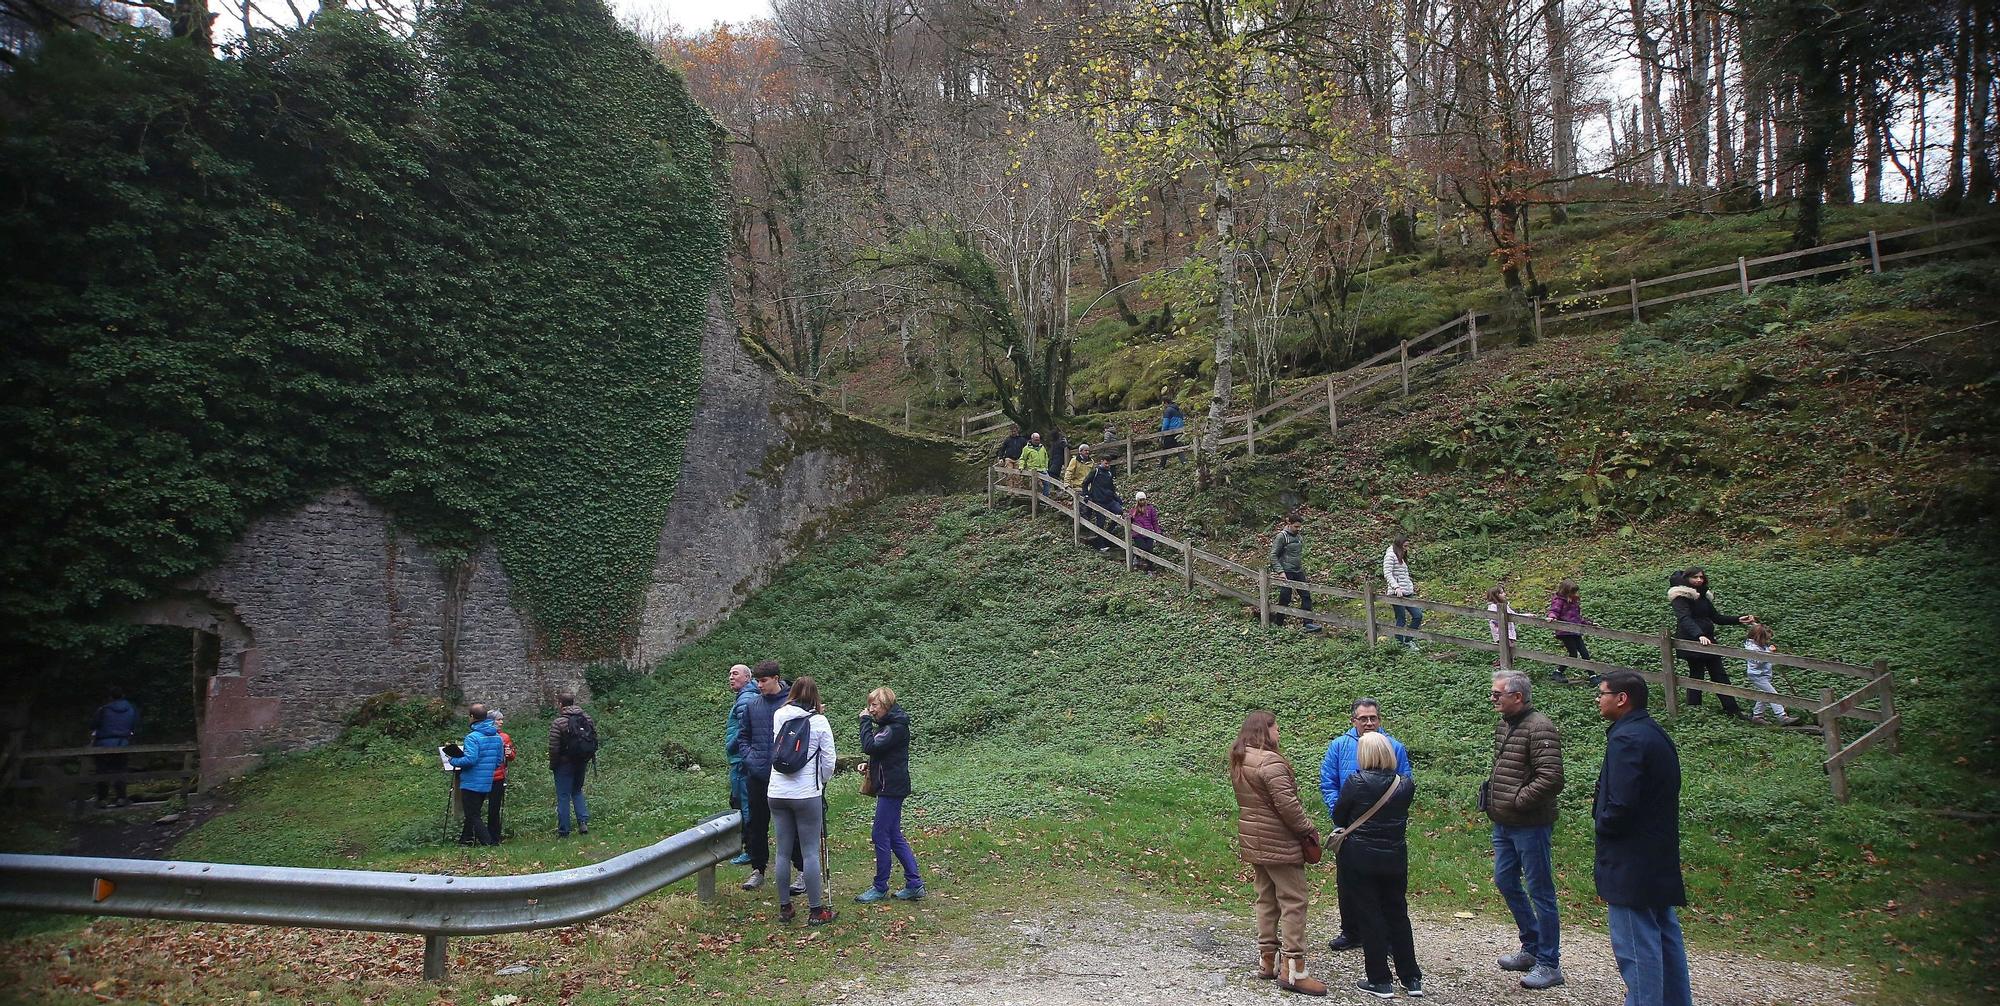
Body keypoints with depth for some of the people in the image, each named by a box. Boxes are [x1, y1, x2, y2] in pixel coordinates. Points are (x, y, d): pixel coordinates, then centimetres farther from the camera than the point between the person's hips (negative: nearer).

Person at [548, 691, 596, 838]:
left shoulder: (558, 723, -14)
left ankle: (563, 831, 7)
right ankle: (584, 822, 5)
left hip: (565, 764, -5)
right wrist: (589, 760, 15)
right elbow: (594, 741, 8)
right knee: (577, 791, 20)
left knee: (563, 796, 3)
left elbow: (554, 748, -14)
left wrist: (552, 766, -1)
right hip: (581, 763, 5)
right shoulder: (587, 719, 4)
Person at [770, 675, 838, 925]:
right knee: (810, 852, 3)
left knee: (783, 852, 12)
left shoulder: (778, 717, 1)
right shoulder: (819, 722, -8)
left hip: (777, 792, 4)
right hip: (807, 794, -4)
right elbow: (828, 761, -6)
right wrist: (821, 782, 13)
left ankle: (784, 907, 21)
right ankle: (816, 911, 9)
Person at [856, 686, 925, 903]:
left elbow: (870, 746, -24)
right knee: (894, 836, 12)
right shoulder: (888, 724, 15)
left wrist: (865, 721, -14)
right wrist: (869, 765, 4)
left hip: (892, 788, -10)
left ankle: (880, 888, 7)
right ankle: (914, 884, 14)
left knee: (880, 836, -3)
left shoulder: (896, 727, -16)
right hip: (889, 787, 10)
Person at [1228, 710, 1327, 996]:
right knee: (1294, 901, -3)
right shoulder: (1269, 761, -20)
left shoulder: (1239, 761, 9)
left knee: (1266, 899, 16)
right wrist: (1309, 829, -10)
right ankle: (1293, 970, -3)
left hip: (1253, 841, 9)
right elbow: (1287, 804, -23)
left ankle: (1266, 961, 22)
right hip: (1278, 843, -9)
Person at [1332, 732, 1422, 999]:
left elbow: (1338, 818, -6)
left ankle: (1379, 981, 10)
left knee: (1369, 916, 5)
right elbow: (1401, 815, 7)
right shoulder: (1405, 785, -5)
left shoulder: (1356, 783, -16)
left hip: (1359, 859, -4)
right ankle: (1412, 978, 22)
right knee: (1398, 914, 16)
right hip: (1395, 858, 4)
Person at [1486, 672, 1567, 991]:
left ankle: (1549, 964, 12)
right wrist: (1490, 791, 10)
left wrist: (1517, 801, -19)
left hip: (1530, 825, -10)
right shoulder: (1502, 725, 11)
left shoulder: (1539, 728, -18)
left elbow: (1551, 778, -25)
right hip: (1503, 823, 10)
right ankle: (1532, 948, 33)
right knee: (1505, 881, 17)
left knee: (1540, 891, 1)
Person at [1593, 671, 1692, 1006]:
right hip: (1661, 858, 10)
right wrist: (1603, 802, 10)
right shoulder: (1656, 734, 11)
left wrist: (1602, 821, -6)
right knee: (1666, 935, 19)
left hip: (1631, 863, -10)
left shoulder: (1626, 739, -20)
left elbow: (1621, 805, -25)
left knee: (1636, 946, -3)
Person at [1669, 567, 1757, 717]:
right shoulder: (1681, 596, -12)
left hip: (1707, 639, 8)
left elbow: (1716, 617, 18)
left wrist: (1738, 620, 6)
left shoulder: (1702, 595, 15)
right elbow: (1685, 619, -26)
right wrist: (1699, 635, -40)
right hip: (1691, 641, -8)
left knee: (1719, 674, 10)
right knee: (1696, 674, -4)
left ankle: (1732, 709, 17)